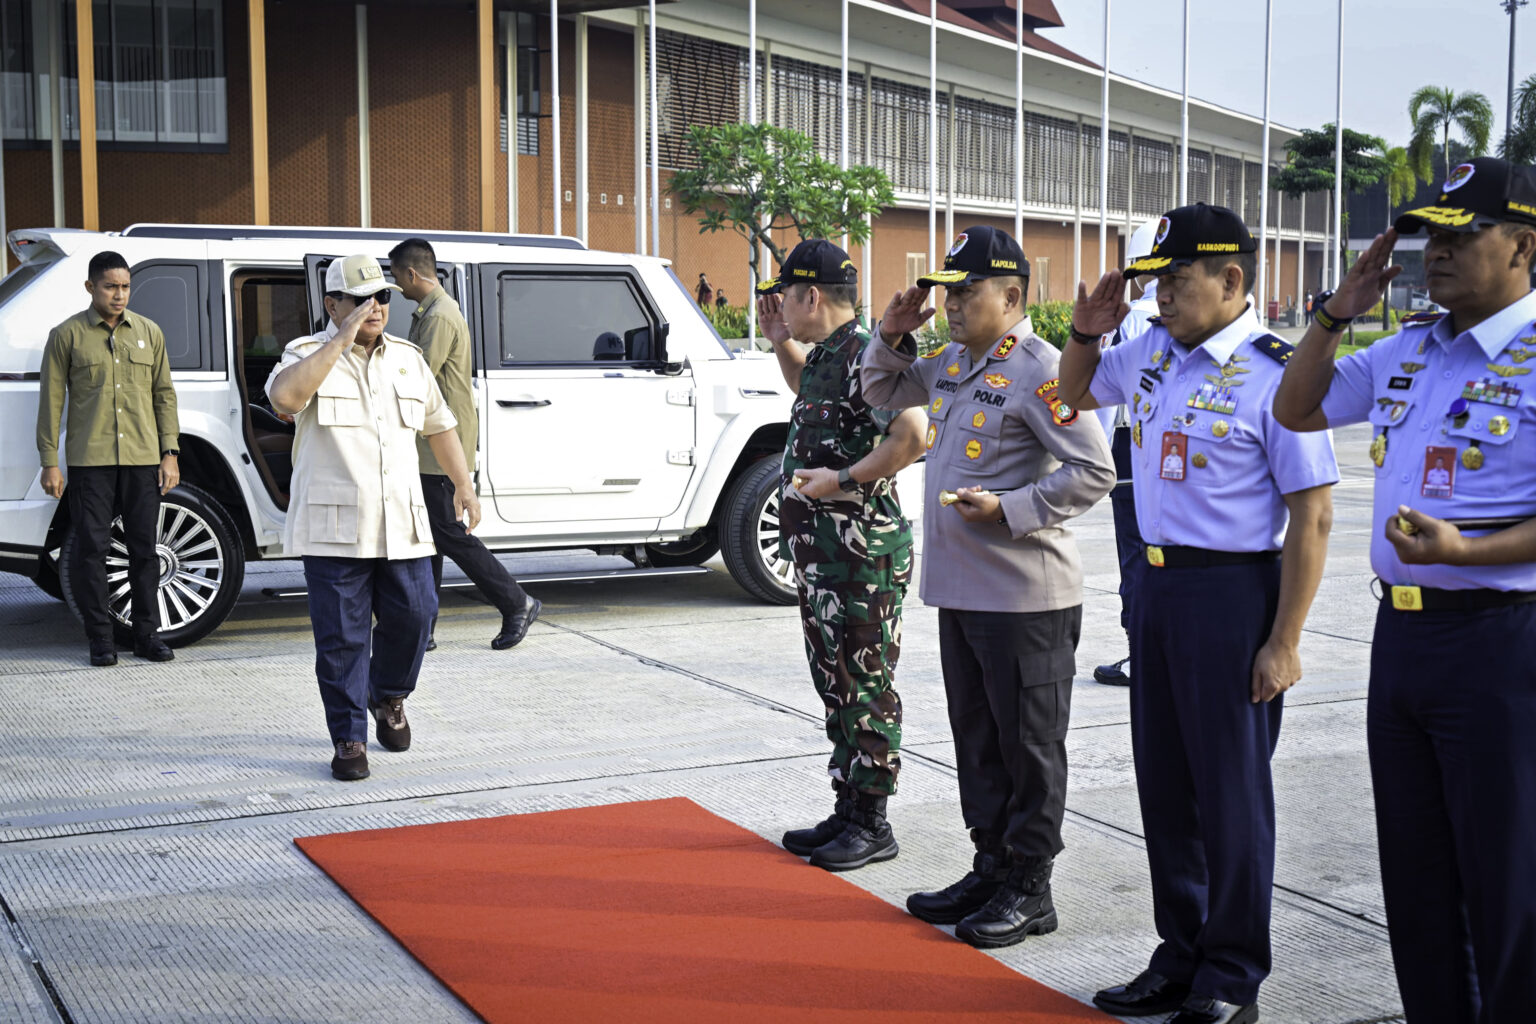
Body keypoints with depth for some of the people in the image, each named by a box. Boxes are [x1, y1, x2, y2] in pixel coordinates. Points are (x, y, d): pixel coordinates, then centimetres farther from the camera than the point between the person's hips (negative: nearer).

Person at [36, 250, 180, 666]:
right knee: (93, 548, -1)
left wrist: (170, 452, 6)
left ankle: (146, 634, 12)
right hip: (90, 460, -2)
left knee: (144, 548, 4)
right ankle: (100, 638, 7)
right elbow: (51, 400, 2)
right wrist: (50, 462, -3)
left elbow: (164, 394, 14)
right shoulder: (67, 335, 2)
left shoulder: (149, 332, 11)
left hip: (143, 460, 2)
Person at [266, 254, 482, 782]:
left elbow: (440, 425, 24)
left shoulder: (408, 359, 13)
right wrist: (342, 338, -22)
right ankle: (349, 740, 10)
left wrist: (464, 483, 17)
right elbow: (284, 396, -26)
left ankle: (388, 698, 33)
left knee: (414, 614, 5)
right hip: (334, 527, -4)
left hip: (402, 524, 4)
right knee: (342, 636, -1)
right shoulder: (308, 354, -2)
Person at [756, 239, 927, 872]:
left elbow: (912, 436, -26)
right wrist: (780, 342, 22)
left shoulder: (863, 356, -17)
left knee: (865, 688, -1)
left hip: (862, 551, -10)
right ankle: (847, 812, 25)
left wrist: (843, 480, -20)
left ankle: (872, 825, 8)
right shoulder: (825, 355, 13)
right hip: (820, 550, 10)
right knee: (836, 685, 15)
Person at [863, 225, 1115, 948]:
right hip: (959, 589, 9)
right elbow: (883, 392, 28)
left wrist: (1010, 509, -22)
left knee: (1029, 746, 3)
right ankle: (992, 868, 29)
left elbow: (1095, 471, -18)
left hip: (1024, 597, -9)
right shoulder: (952, 364, 12)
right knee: (976, 738, 16)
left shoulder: (1038, 370, -14)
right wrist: (893, 336, 10)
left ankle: (1028, 889, 14)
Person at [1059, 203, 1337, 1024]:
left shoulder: (1273, 374, -15)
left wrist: (1284, 642, -18)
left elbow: (1312, 517, -16)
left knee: (1231, 792, 2)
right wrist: (1086, 333, 8)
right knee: (1165, 781, 14)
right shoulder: (1154, 351, 8)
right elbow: (1077, 392, 29)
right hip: (1156, 584, 8)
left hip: (1231, 593, -8)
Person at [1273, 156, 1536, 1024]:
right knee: (1415, 874, 16)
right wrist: (1336, 315, 12)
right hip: (1401, 634, 8)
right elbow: (1296, 411, 23)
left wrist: (1464, 551, -29)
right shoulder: (1407, 351, 12)